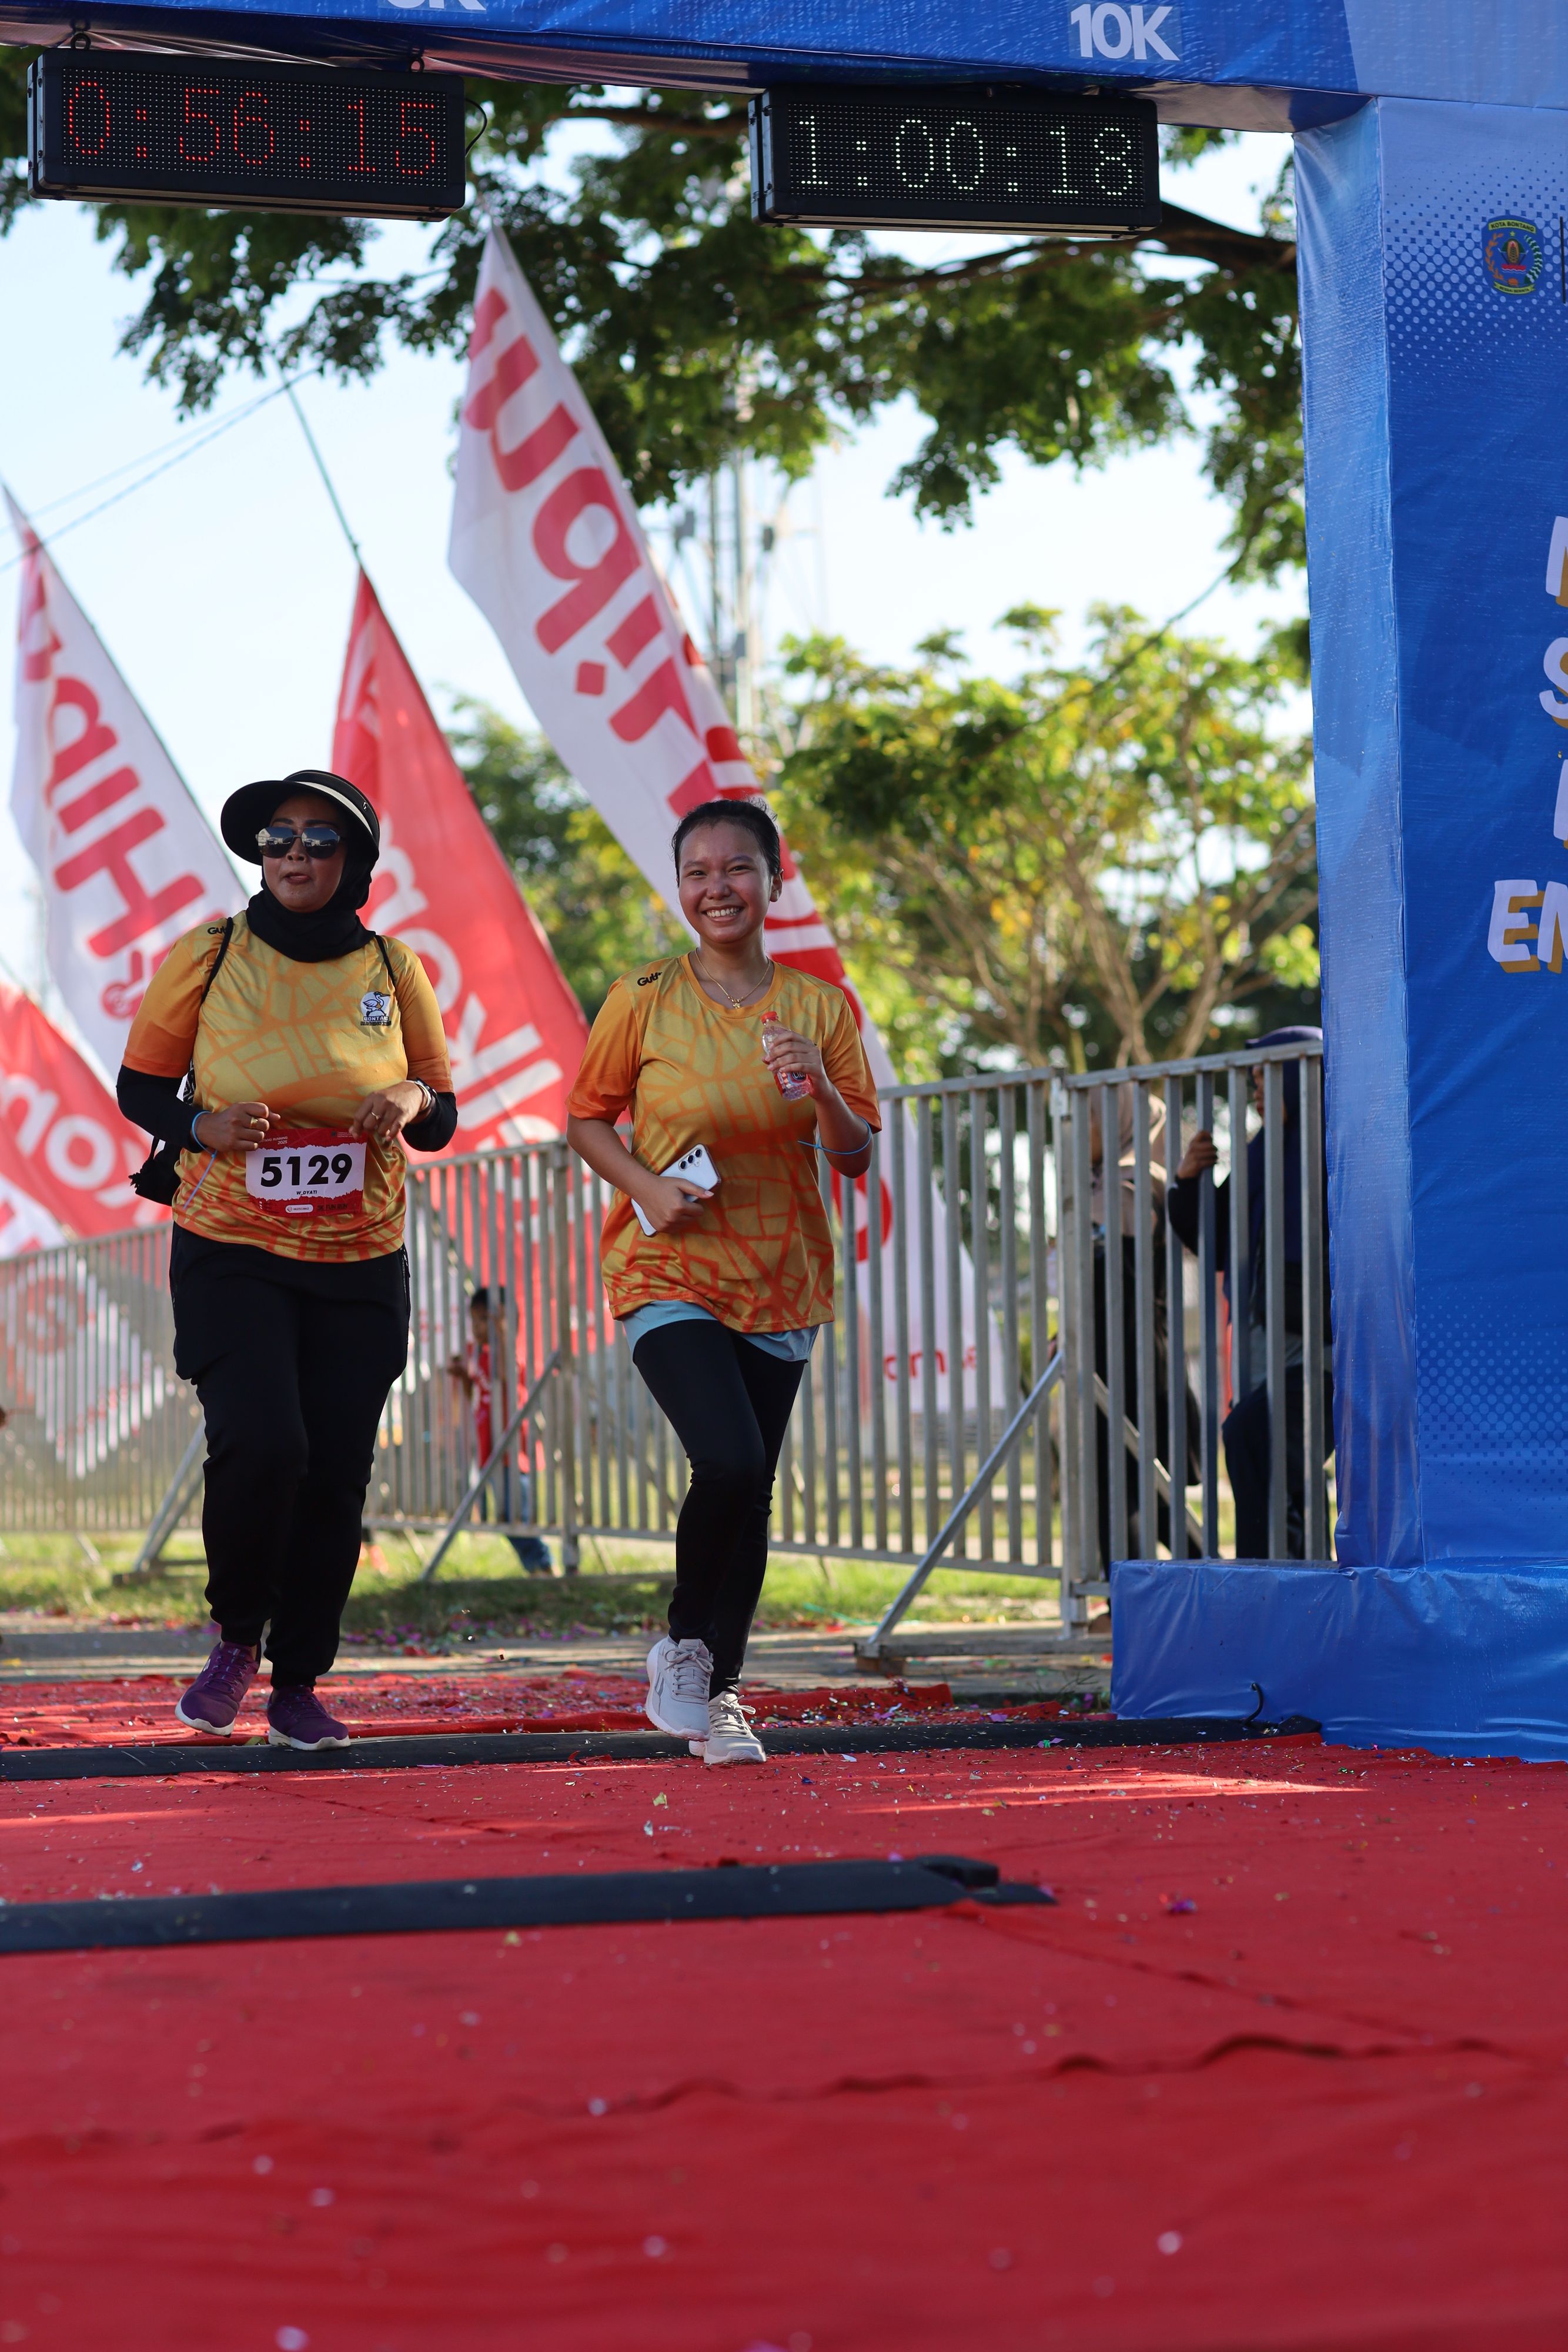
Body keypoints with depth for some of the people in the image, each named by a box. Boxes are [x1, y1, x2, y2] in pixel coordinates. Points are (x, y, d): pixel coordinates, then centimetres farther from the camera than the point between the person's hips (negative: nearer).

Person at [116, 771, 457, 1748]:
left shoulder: (394, 970, 3)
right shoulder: (208, 955, -3)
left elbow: (443, 1116, 12)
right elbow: (139, 1085, 5)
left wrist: (415, 1100, -12)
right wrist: (202, 1126, -16)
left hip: (361, 1265, 2)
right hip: (230, 1254, -2)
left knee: (336, 1476, 0)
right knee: (261, 1445, -20)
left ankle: (299, 1684, 17)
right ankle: (236, 1638, 7)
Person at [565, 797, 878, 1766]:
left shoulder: (819, 1006, 2)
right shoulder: (643, 1002, -4)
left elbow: (857, 1155, 5)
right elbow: (588, 1117, 6)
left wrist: (819, 1089, -15)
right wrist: (646, 1186, -12)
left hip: (780, 1283, 3)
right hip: (670, 1275, -3)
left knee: (753, 1490, 4)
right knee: (729, 1461, -22)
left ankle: (721, 1688, 21)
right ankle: (681, 1646, 3)